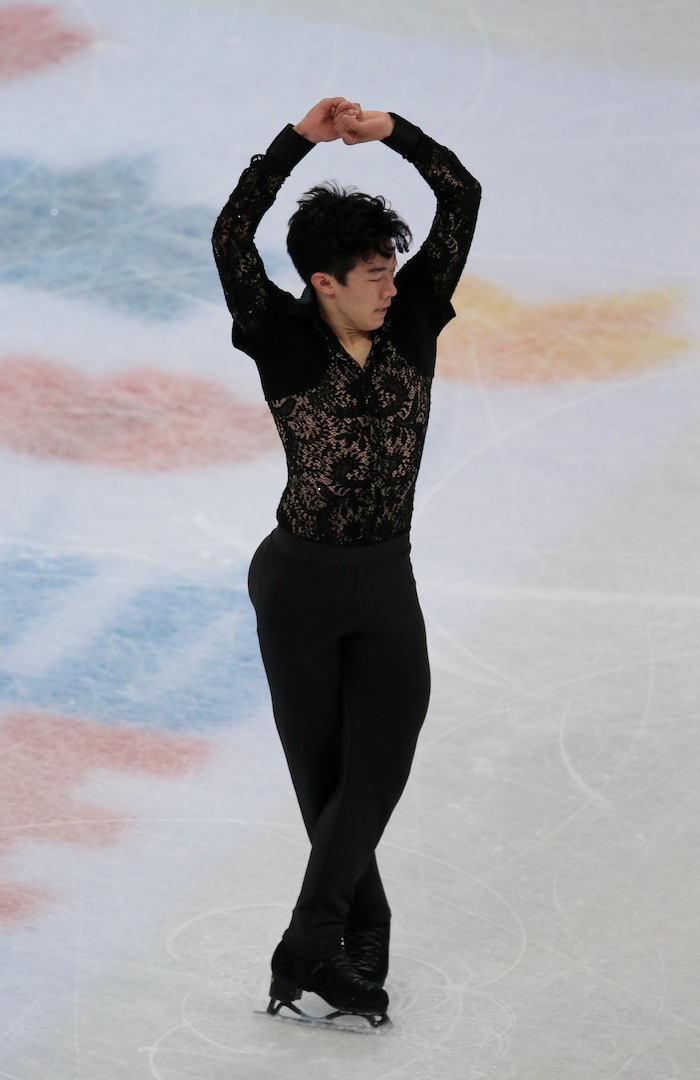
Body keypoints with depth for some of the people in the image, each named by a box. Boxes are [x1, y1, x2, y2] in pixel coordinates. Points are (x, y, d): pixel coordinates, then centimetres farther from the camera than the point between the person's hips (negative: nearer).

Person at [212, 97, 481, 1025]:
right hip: (300, 583, -3)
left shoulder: (412, 324, -2)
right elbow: (231, 239, -24)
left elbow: (462, 199, -6)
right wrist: (300, 139, -28)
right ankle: (360, 936, 19)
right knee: (324, 775, 7)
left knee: (375, 773, -5)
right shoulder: (286, 344, -10)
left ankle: (306, 951, 1)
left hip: (387, 584, 3)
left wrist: (390, 133, -18)